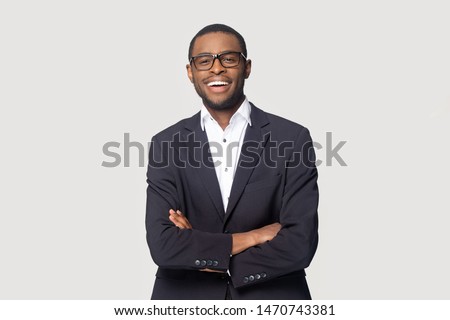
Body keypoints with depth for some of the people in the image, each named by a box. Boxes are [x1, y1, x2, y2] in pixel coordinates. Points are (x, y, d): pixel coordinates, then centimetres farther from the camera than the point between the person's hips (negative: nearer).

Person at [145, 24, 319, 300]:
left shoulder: (292, 139, -10)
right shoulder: (166, 144, -5)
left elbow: (300, 244, -16)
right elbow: (162, 245, -14)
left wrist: (198, 250, -14)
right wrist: (252, 237, -17)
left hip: (271, 296, -1)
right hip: (186, 296, 2)